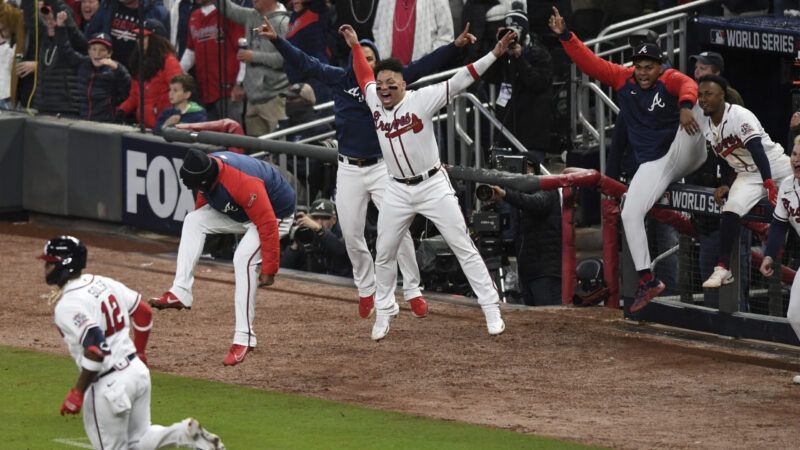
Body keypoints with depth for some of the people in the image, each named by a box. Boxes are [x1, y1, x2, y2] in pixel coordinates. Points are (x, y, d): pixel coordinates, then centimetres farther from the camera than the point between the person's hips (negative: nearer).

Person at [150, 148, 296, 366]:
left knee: (244, 258, -27)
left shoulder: (243, 183, -39)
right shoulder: (205, 169, -13)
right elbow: (203, 207, 9)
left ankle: (244, 338, -24)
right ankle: (181, 293, -12)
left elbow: (267, 224, -36)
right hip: (237, 210, 8)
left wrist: (269, 269, -34)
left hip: (275, 210, -8)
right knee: (193, 221, -6)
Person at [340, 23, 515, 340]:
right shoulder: (375, 102, 1)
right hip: (397, 191, 5)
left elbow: (459, 82, -21)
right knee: (384, 254, 10)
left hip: (433, 186, -5)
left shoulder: (422, 100, -14)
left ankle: (491, 309, -4)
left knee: (463, 248, -4)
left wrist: (494, 54, -30)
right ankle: (384, 313, 26)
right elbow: (365, 75, 22)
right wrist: (355, 46, 28)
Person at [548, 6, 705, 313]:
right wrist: (565, 36, -18)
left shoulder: (669, 80, -8)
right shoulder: (622, 79, 4)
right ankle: (647, 281, -4)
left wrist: (686, 106, -55)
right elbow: (588, 62, -4)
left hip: (682, 155, -4)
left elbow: (688, 86, -32)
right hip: (652, 165, 4)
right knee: (630, 214, -10)